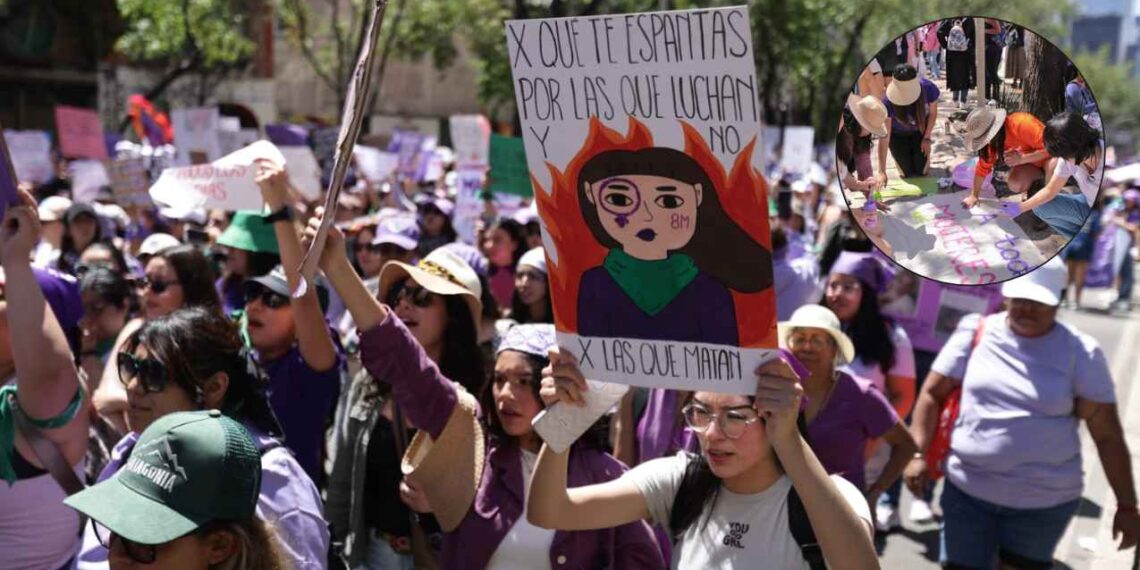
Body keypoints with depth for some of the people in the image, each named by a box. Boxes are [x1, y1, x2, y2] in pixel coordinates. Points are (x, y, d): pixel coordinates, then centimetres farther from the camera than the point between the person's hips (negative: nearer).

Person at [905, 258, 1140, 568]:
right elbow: (932, 393, 4)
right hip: (968, 492, 1)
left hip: (1044, 501, -1)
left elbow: (1107, 435, -4)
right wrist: (918, 453, -5)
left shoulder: (1080, 353, -6)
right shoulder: (976, 333, -3)